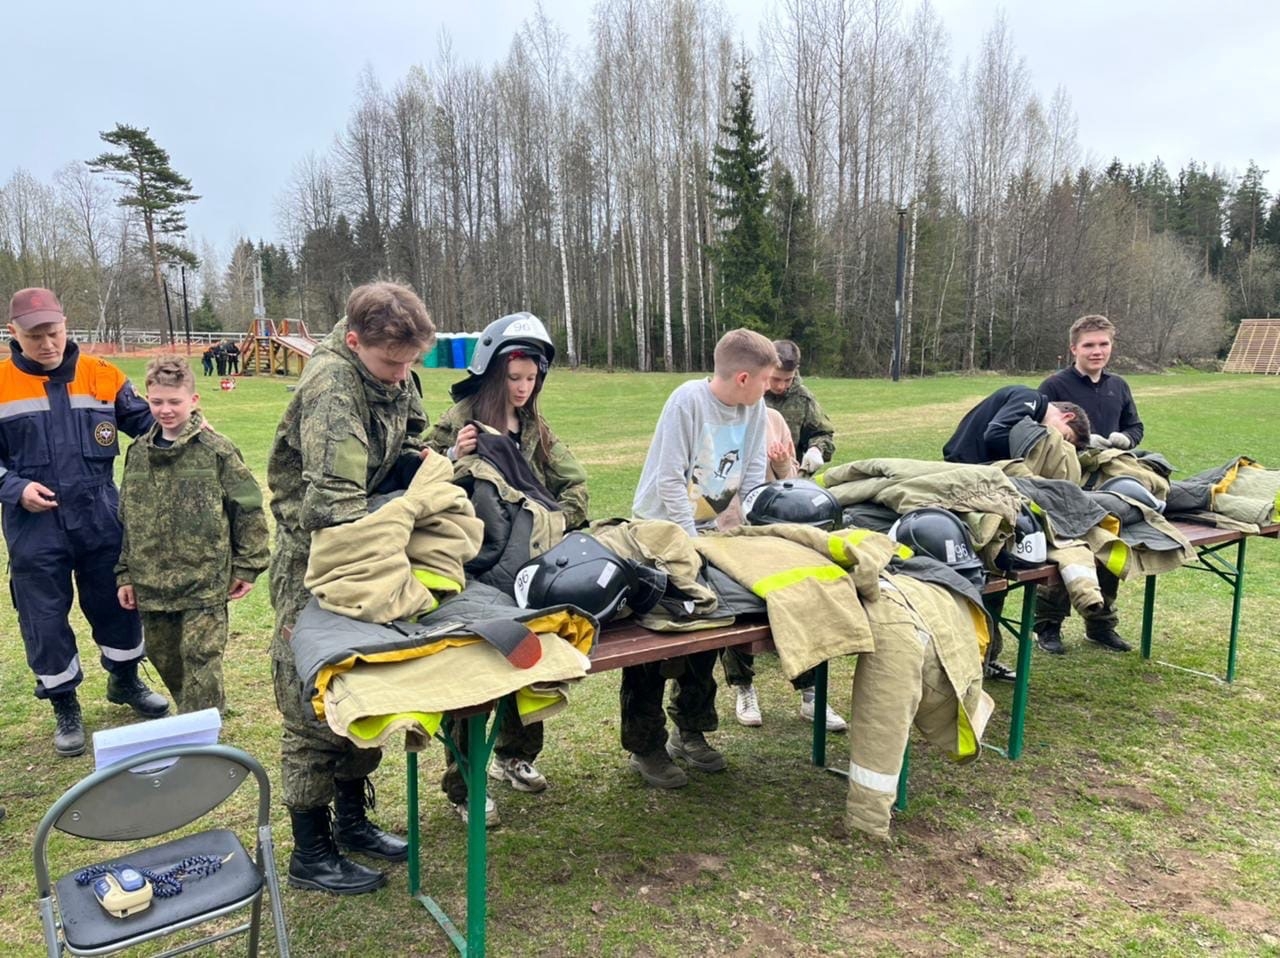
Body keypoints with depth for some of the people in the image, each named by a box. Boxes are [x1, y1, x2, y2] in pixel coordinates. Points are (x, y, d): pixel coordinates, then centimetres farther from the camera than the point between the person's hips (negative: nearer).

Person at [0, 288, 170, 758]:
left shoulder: (102, 376, -1)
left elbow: (148, 424, 7)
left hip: (101, 521, 2)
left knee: (117, 605, 15)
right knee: (45, 620, 9)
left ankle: (125, 681, 39)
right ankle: (65, 707, 28)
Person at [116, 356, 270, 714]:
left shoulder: (216, 450, -7)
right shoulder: (138, 453, 9)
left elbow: (249, 509, -4)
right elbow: (127, 520, 16)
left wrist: (247, 566, -4)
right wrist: (125, 574, 14)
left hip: (205, 581, -6)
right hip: (151, 583, 6)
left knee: (201, 661, -4)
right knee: (164, 660, 16)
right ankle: (206, 714, 35)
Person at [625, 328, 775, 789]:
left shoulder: (755, 408, -3)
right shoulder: (688, 399, -21)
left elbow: (753, 476, -1)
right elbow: (670, 481, -22)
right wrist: (692, 543, -21)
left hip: (709, 530, 6)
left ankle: (690, 730, 28)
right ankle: (644, 745, 12)